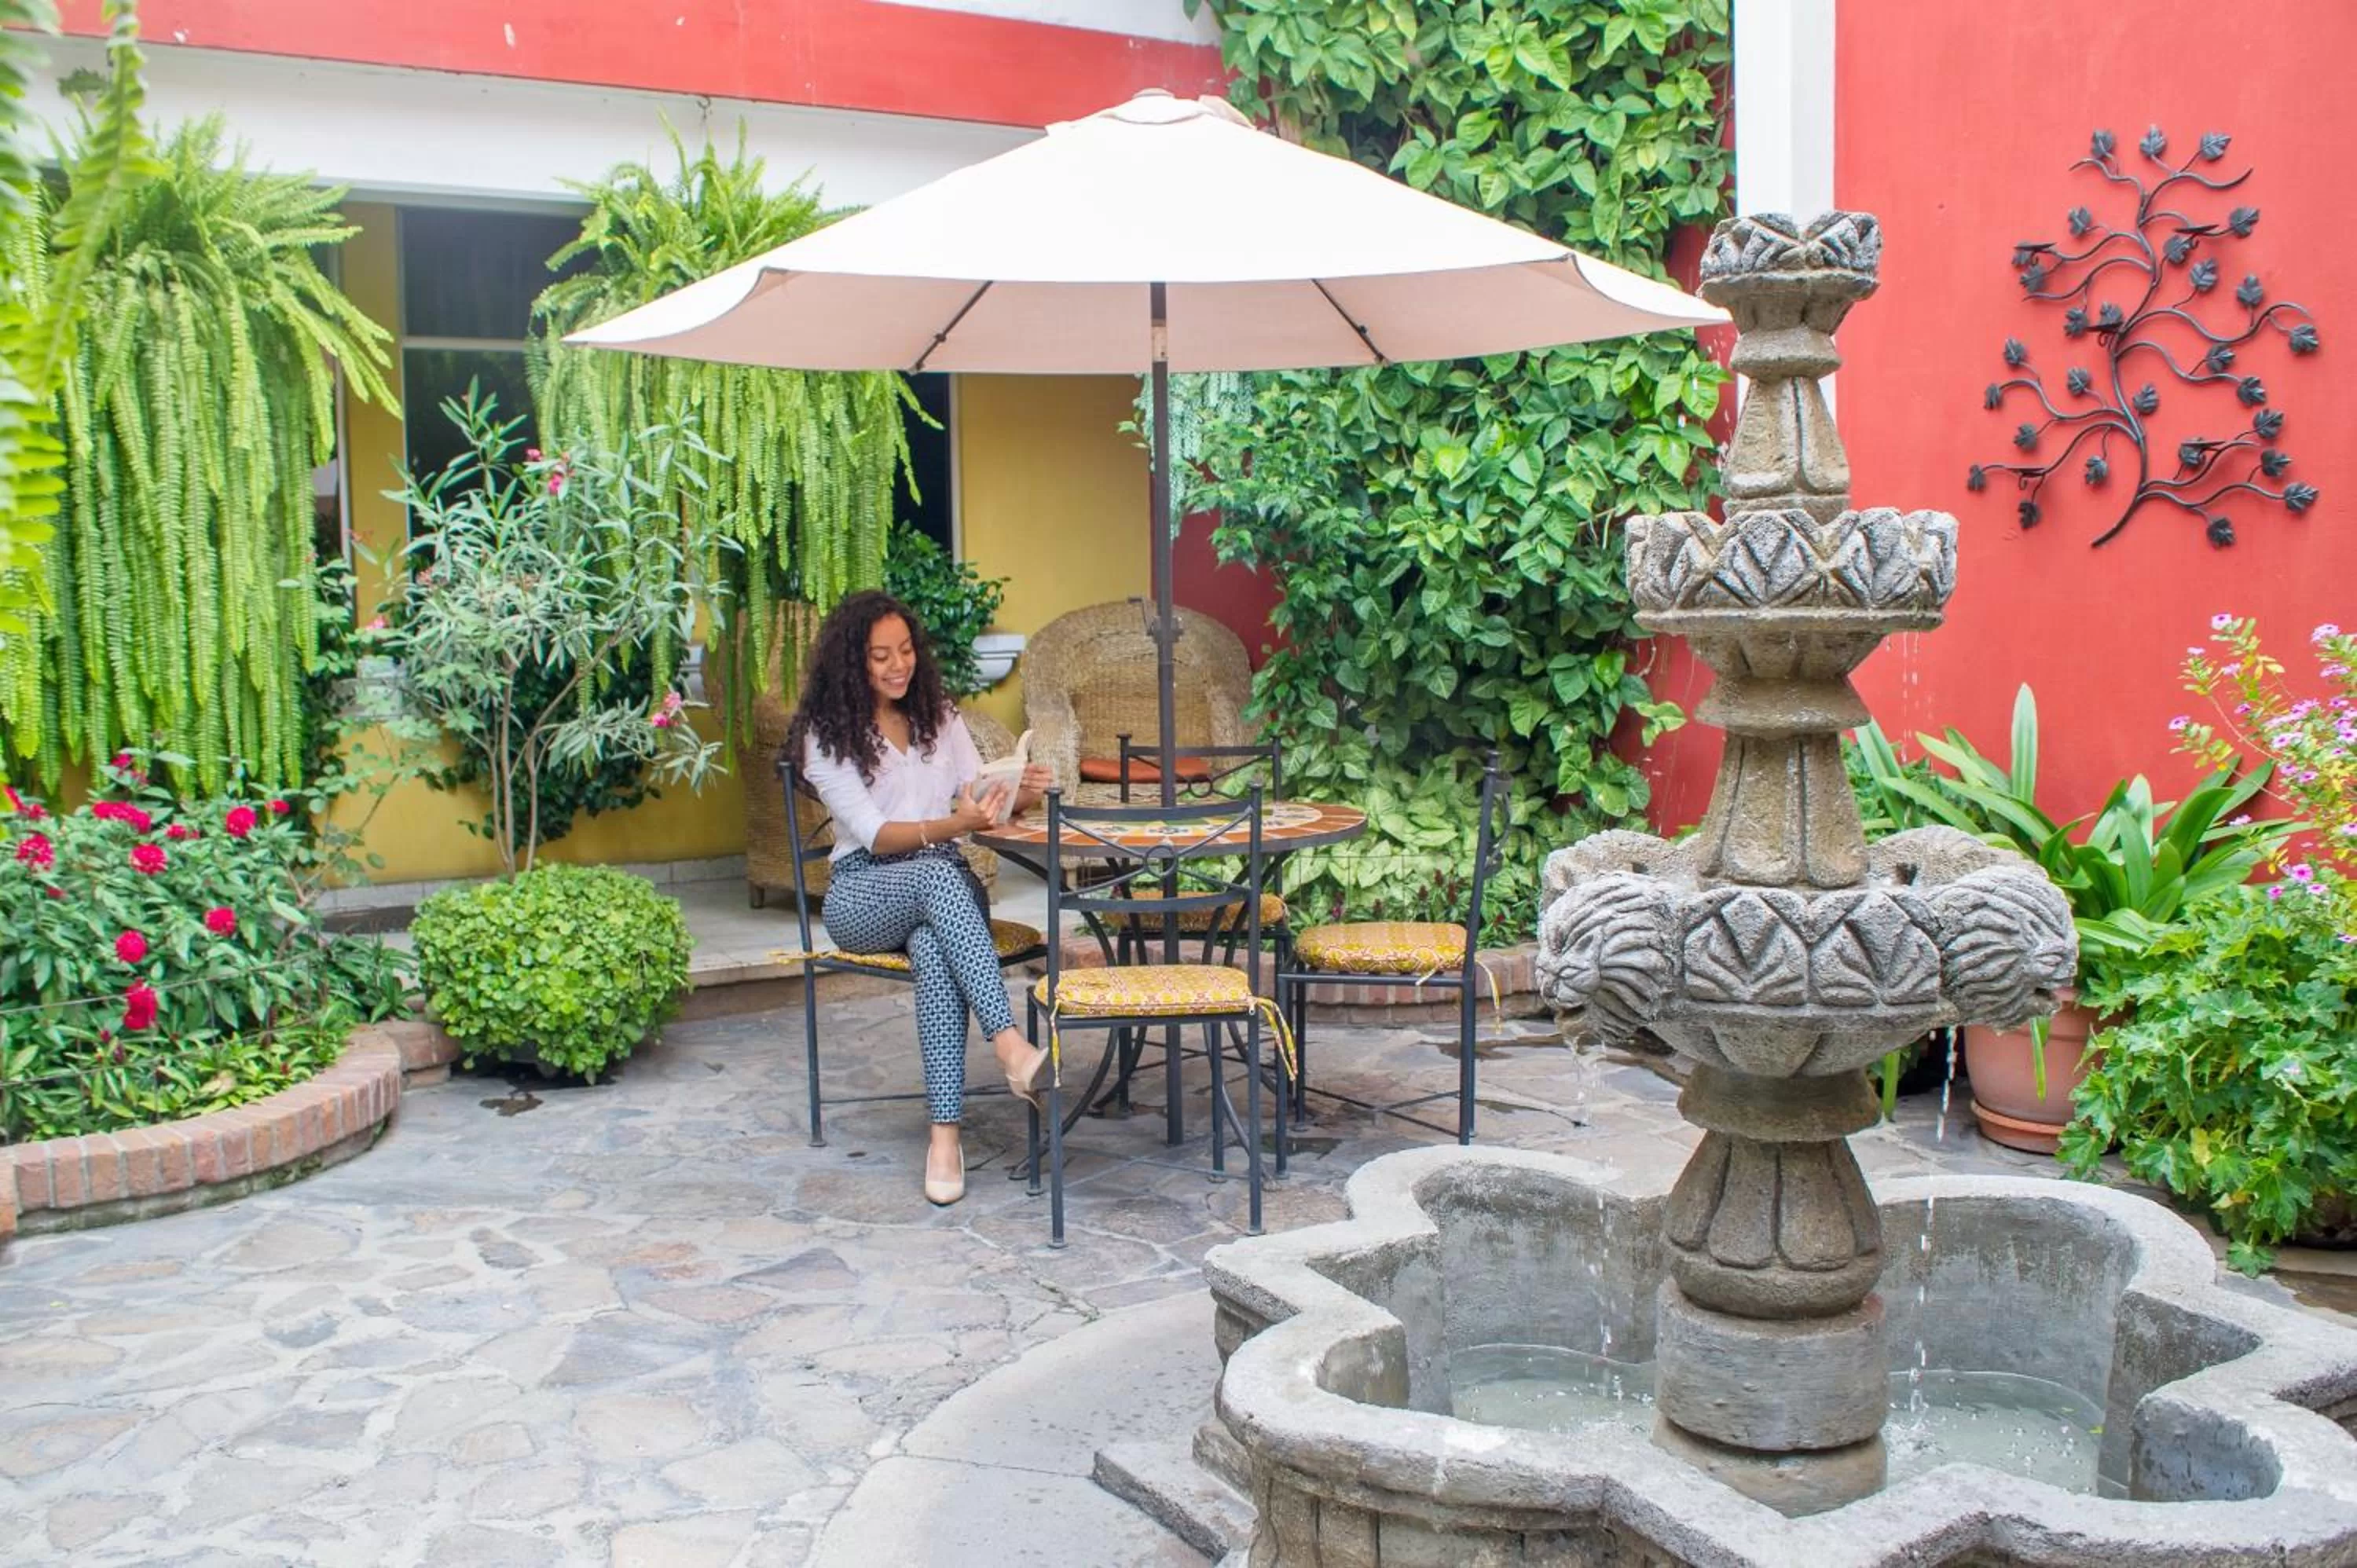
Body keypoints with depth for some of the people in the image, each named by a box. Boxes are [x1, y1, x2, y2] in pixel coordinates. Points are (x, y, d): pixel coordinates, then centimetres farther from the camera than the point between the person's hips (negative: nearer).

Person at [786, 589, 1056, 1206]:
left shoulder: (940, 718, 13)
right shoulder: (827, 736, -1)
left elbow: (981, 800, 7)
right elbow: (874, 836, -12)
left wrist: (1020, 796, -16)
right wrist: (953, 826, -29)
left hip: (946, 887, 3)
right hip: (863, 894, -3)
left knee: (934, 950, -35)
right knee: (938, 874, -38)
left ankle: (945, 1135, -42)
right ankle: (1013, 1050, -50)